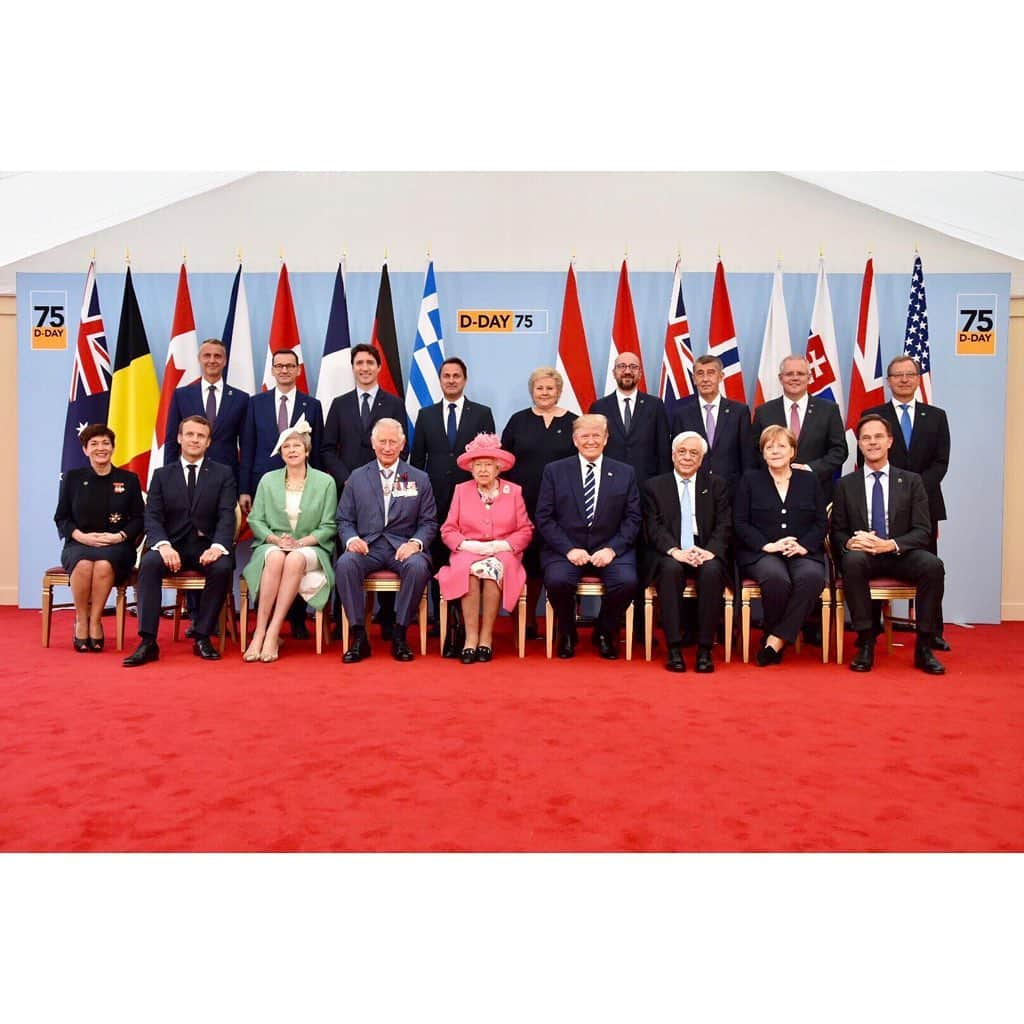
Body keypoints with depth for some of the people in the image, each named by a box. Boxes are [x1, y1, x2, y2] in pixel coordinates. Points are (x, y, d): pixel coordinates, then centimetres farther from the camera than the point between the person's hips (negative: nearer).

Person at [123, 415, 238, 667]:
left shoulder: (223, 474, 8)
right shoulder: (162, 475, 13)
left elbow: (227, 516, -4)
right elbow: (152, 517, 2)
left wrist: (218, 546, -24)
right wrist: (164, 545, -20)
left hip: (206, 545, -1)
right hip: (173, 545, 1)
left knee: (222, 567, -32)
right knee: (149, 563, -30)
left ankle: (202, 637, -17)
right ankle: (148, 641, -27)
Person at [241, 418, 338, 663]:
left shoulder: (325, 482, 5)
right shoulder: (268, 480, 11)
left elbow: (328, 526, 2)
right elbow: (255, 520, 8)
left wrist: (301, 542, -13)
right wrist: (276, 539, -11)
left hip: (311, 548, -1)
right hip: (272, 545, 1)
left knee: (295, 559, -37)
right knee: (275, 558, -35)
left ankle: (272, 633, -35)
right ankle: (259, 632, -33)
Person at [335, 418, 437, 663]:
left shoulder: (419, 479, 12)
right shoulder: (357, 477, 15)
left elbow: (428, 522, 8)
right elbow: (344, 519, 12)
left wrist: (415, 542, -13)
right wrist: (351, 539, -10)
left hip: (403, 547, -1)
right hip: (367, 546, 1)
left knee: (418, 567, -34)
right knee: (345, 564, -32)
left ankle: (399, 635, -18)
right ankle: (359, 636, -20)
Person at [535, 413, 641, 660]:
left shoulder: (625, 473, 10)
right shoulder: (554, 471, 6)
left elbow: (632, 519, 5)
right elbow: (544, 518, 0)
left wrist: (612, 549, -11)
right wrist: (569, 549, -12)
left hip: (609, 549, 1)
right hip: (565, 549, -1)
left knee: (627, 581, -27)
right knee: (557, 580, -31)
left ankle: (604, 632, 4)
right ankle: (567, 633, 2)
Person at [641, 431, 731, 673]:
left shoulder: (717, 485, 15)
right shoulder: (654, 486, 11)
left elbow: (724, 525, 4)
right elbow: (654, 528, -1)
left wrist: (710, 550, -17)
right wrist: (675, 551, -21)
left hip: (705, 554, 1)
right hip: (668, 555, -1)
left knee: (712, 570, -32)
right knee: (671, 568, -34)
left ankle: (705, 649, -25)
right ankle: (674, 648, -29)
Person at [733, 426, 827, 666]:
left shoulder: (809, 480, 17)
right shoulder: (750, 480, 12)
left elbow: (822, 522, 11)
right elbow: (739, 523, 3)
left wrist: (804, 546, -9)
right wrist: (768, 545, -12)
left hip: (803, 553, 2)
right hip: (761, 553, -2)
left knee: (812, 576, -33)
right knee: (776, 578, -36)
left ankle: (776, 639, -24)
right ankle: (776, 636, -11)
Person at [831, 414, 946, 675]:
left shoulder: (911, 481, 9)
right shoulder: (846, 484, 10)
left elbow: (922, 531, 0)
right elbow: (837, 532, 7)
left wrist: (891, 544, -19)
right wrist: (850, 542, -18)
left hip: (900, 555, 1)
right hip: (861, 555, 0)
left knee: (933, 564, -31)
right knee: (853, 560, -35)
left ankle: (924, 647, -18)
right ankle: (865, 643, -24)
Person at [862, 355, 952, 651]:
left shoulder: (936, 416, 11)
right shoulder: (872, 415, 5)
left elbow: (940, 462, 4)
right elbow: (865, 462, 0)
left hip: (924, 503, 2)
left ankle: (933, 633, 13)